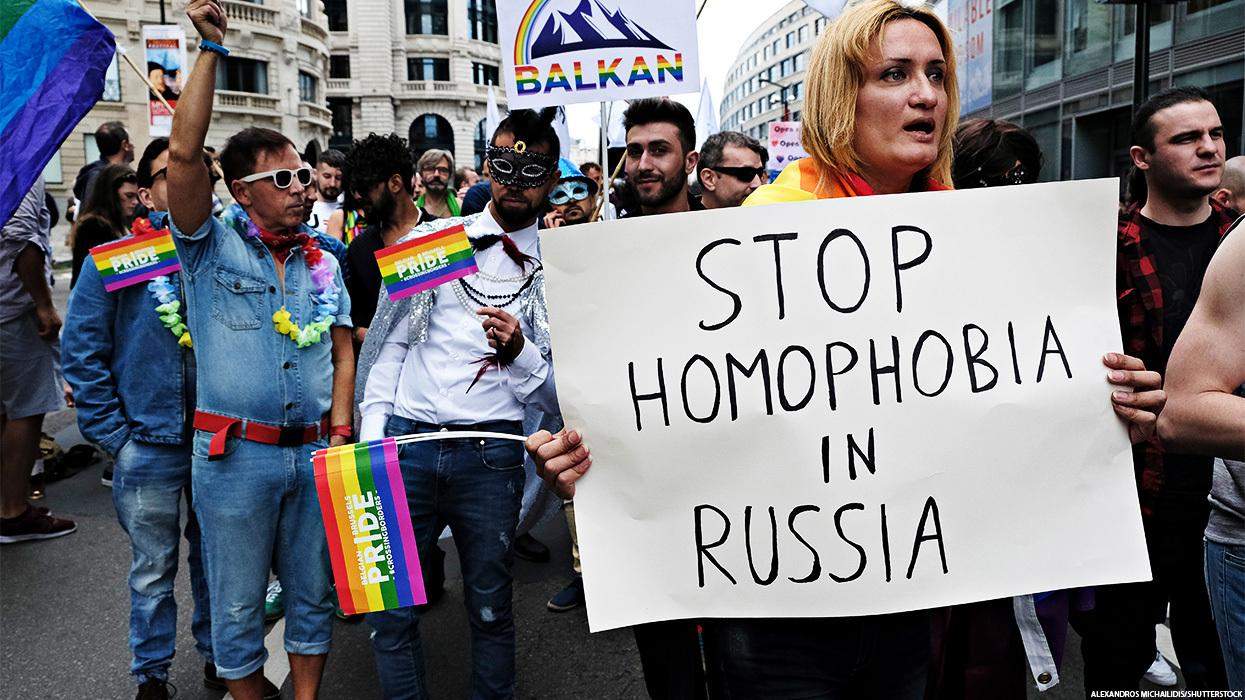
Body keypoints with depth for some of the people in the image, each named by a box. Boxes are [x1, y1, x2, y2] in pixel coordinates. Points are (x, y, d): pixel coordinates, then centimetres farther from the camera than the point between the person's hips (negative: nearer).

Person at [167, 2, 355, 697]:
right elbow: (184, 153, -17)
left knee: (315, 593, 15)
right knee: (237, 605, 9)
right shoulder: (211, 246, -3)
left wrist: (340, 424, -1)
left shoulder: (323, 262, 9)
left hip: (316, 451, 4)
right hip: (235, 455, -3)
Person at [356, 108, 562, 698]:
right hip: (405, 442, 1)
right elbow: (387, 343, 8)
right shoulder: (429, 240, 9)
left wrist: (519, 353, -16)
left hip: (491, 455, -1)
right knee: (389, 607, 5)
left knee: (491, 611, 11)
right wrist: (372, 441, 0)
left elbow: (556, 399, 4)